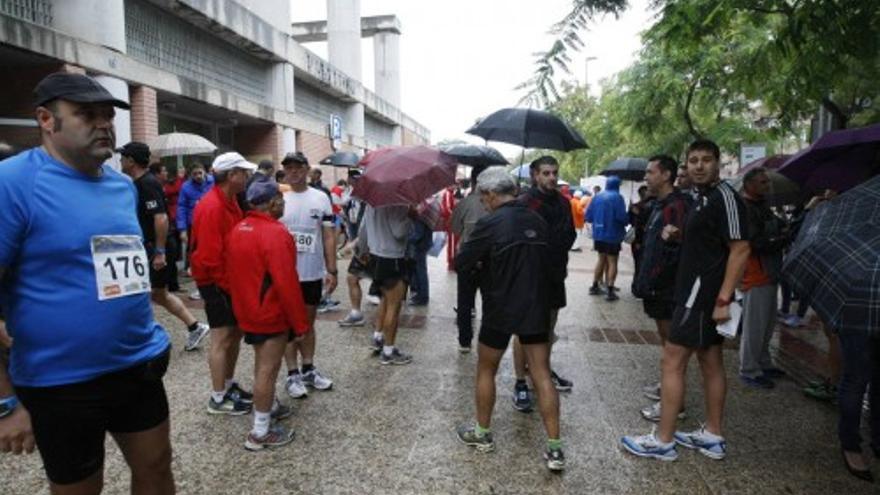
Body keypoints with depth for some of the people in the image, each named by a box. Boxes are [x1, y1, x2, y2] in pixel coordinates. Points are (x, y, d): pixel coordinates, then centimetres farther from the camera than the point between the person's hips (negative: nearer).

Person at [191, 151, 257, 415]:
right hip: (216, 282, -9)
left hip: (231, 279, 9)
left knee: (235, 332, 16)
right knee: (222, 338, -2)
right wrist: (230, 286, -16)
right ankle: (218, 399, 11)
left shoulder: (230, 200, 8)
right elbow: (210, 256, -24)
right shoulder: (211, 207, -22)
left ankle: (229, 385, 31)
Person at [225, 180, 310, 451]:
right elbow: (286, 283, -25)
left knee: (263, 362, 23)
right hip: (271, 313, -9)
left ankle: (270, 407, 40)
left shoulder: (238, 229, 5)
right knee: (267, 368, 0)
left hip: (248, 310, 9)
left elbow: (234, 272, 13)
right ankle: (261, 432, 9)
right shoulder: (275, 233, -22)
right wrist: (300, 322, -17)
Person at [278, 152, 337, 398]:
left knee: (308, 322, 15)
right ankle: (293, 374, 18)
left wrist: (332, 270, -2)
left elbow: (329, 236, 2)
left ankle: (308, 370, 28)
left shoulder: (321, 198, 0)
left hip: (313, 273, 2)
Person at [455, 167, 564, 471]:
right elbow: (547, 262, 12)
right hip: (536, 309, 5)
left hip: (501, 310, -5)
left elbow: (460, 265, -12)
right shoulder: (538, 221, 4)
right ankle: (555, 449, 10)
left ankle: (482, 434, 28)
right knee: (542, 375, 8)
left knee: (486, 370, 15)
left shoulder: (490, 224, -14)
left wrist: (480, 267, 9)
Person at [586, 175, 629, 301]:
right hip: (612, 235, -5)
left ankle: (595, 286, 24)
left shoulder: (597, 197, 5)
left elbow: (588, 216, 4)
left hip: (598, 234, 6)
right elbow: (621, 216, -21)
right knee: (612, 262, 3)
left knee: (601, 259, 20)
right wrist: (627, 221, 1)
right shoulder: (617, 197, -11)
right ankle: (610, 291, -1)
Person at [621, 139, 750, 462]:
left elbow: (740, 248, -20)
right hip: (698, 292, 10)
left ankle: (663, 441, 4)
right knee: (710, 362, 14)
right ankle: (712, 436, 26)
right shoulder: (705, 198, 15)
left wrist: (723, 299, -24)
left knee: (672, 361, -6)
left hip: (703, 293, -10)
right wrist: (681, 235, 6)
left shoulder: (724, 196, -14)